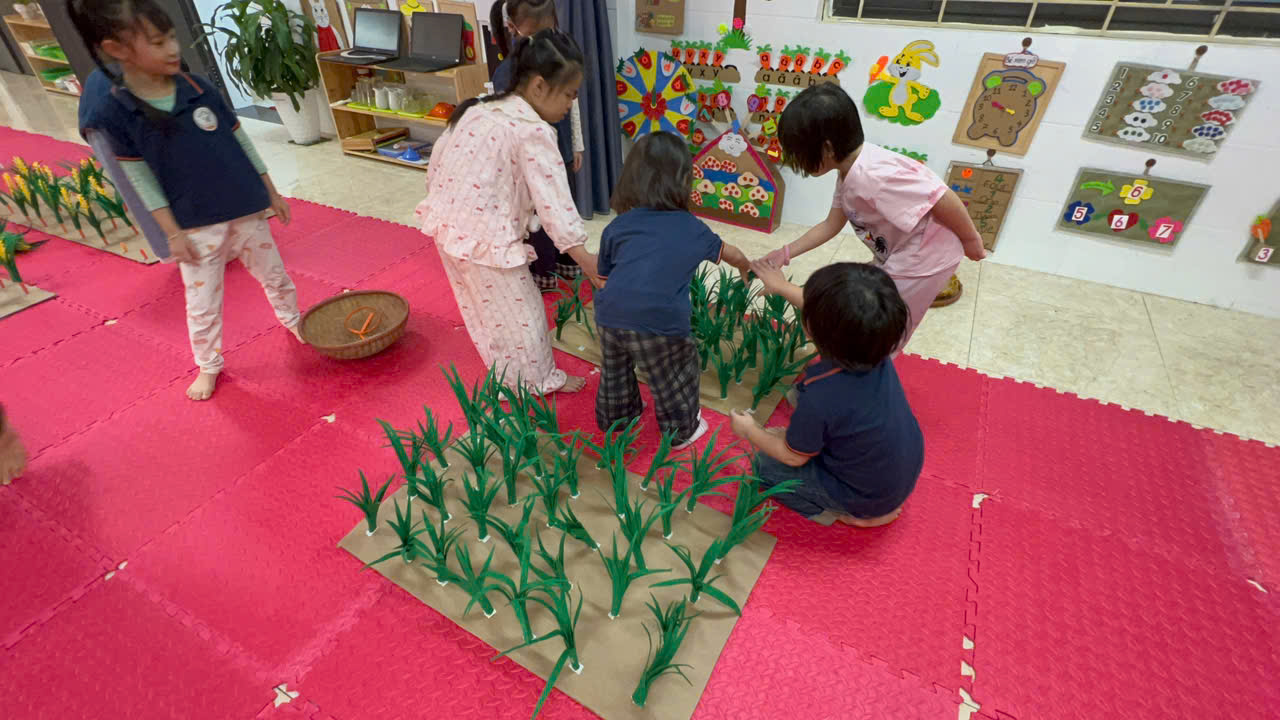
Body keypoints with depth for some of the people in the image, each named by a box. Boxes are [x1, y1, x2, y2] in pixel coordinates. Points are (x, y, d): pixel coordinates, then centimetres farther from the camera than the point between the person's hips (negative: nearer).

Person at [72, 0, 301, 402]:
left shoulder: (199, 88, -2)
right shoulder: (111, 110, -8)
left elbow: (241, 141, 6)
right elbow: (140, 177, -6)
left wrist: (271, 193, 8)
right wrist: (173, 233, -9)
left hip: (246, 211, 2)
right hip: (196, 227, -2)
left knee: (275, 277, 18)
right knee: (202, 305, 7)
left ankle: (292, 320, 44)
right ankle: (208, 366, 26)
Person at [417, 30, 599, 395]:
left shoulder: (478, 109, 9)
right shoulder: (533, 131, -15)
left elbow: (437, 163, 13)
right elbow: (554, 203, -20)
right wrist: (590, 264, -18)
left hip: (447, 225, 9)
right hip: (484, 238, -9)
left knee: (484, 308, 23)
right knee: (520, 313, 10)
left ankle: (507, 372, 43)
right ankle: (540, 381, 29)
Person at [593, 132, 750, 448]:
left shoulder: (616, 227, 13)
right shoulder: (692, 228, 13)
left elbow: (603, 281, 17)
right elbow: (733, 255, 30)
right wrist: (746, 268, 52)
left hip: (610, 317, 4)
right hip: (660, 323, -3)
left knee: (615, 373, 29)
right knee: (676, 381, 22)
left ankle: (614, 420, 53)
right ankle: (681, 432, 43)